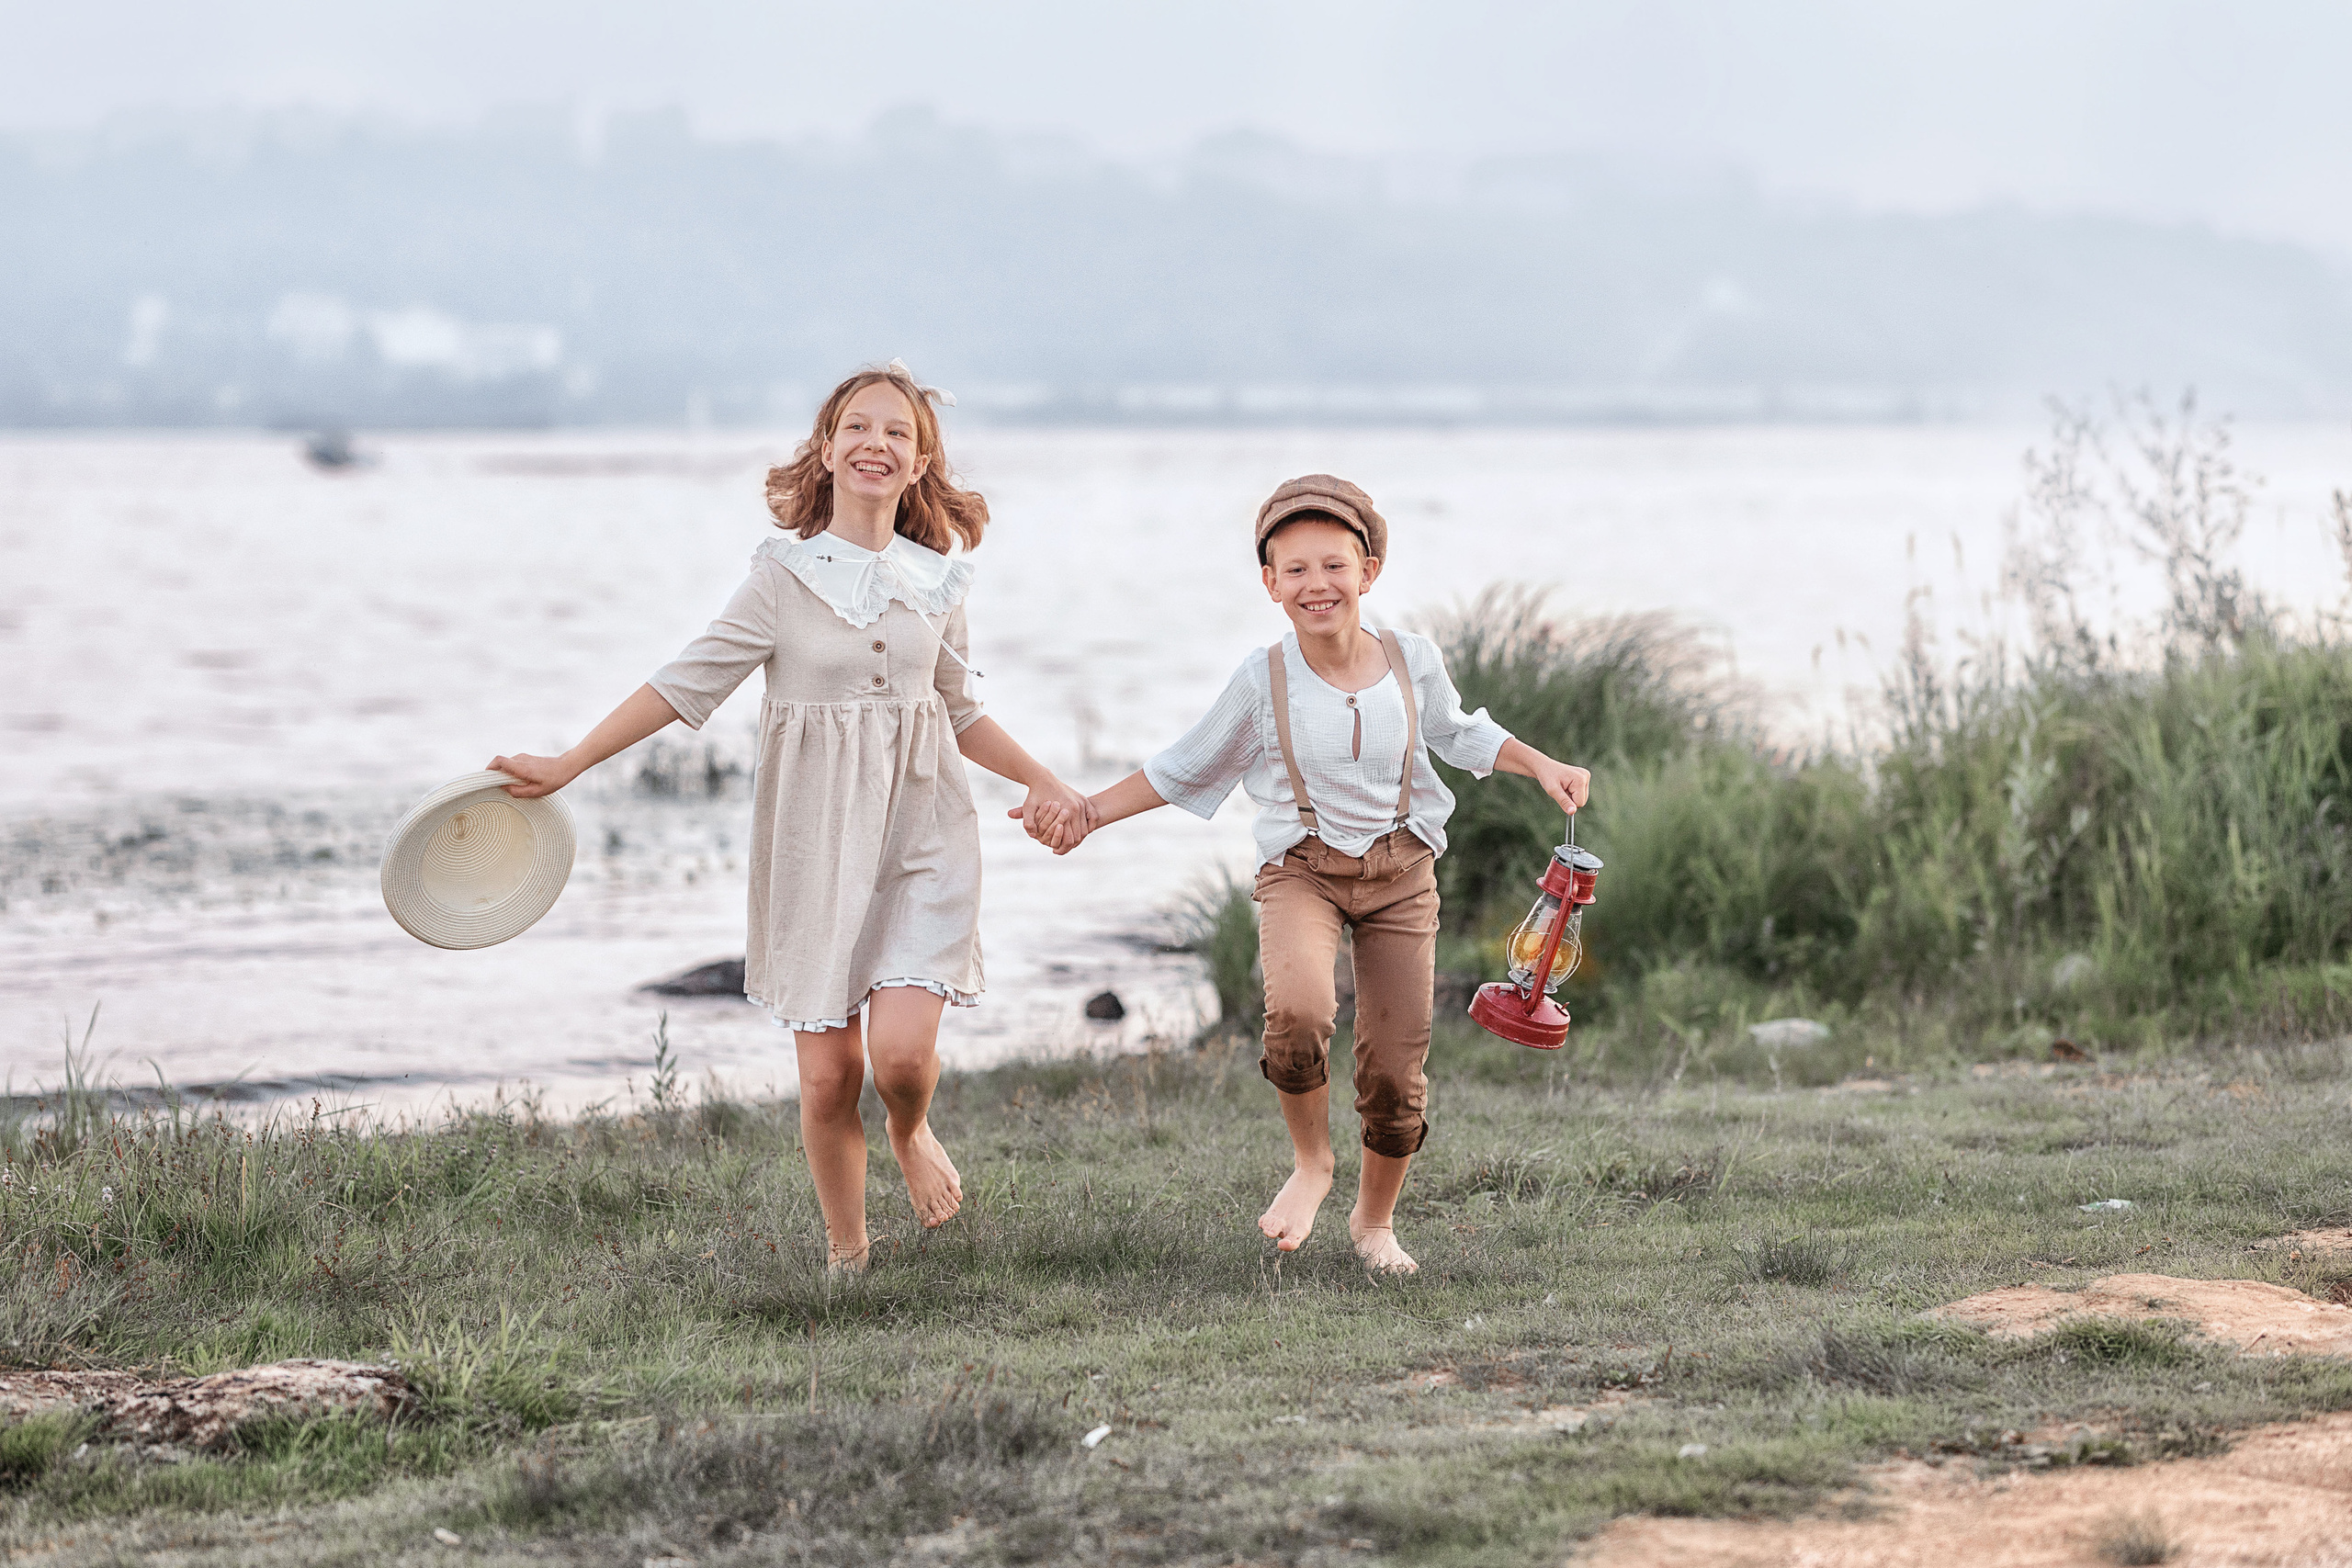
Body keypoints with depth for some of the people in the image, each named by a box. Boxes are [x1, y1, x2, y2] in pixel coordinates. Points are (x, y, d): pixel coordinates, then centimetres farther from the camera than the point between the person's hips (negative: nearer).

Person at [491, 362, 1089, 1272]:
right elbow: (688, 683, -3)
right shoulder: (785, 575, -4)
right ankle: (845, 1249, 21)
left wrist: (1040, 780, 15)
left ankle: (912, 1134, 20)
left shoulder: (937, 580, 6)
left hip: (920, 835, 1)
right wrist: (566, 768, -7)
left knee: (902, 1048, -16)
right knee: (826, 1072, -1)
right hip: (816, 843, -1)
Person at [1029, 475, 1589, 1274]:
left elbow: (1458, 733, 20)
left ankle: (1375, 1220, 27)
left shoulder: (1413, 662, -3)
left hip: (1400, 873, 2)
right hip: (1301, 871, -2)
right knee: (1298, 1012, -32)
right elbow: (1182, 771, 4)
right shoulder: (1263, 679, -8)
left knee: (1395, 1072, -1)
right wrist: (1087, 812, -4)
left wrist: (1542, 766, 10)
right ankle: (1310, 1163, -3)